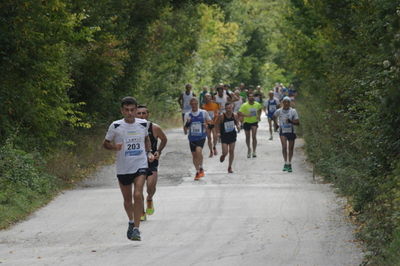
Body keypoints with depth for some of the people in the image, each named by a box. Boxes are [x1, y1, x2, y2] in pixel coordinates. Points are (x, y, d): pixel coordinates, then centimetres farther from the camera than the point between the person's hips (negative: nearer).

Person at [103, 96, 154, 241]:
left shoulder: (143, 124, 1)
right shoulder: (115, 126, -6)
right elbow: (105, 143, 3)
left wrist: (149, 152, 6)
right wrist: (114, 147, -18)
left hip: (140, 165, 0)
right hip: (123, 168, 0)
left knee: (138, 195, -18)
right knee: (127, 199, 13)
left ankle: (136, 229, -13)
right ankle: (131, 221, 41)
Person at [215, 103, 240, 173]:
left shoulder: (235, 115, -7)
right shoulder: (221, 116, -17)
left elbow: (237, 123, 9)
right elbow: (217, 124, -5)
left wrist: (238, 126, -12)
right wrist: (218, 132, -16)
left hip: (232, 135, 3)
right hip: (224, 136, -3)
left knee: (231, 151, 4)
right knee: (225, 152, -9)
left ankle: (230, 167, 19)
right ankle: (223, 155, 31)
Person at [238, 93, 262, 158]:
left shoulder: (257, 104, -4)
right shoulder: (244, 105, -15)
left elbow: (260, 109, 18)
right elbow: (239, 113, -18)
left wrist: (258, 116, 3)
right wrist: (246, 115, -33)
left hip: (254, 122, 1)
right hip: (247, 122, -1)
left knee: (254, 137, -11)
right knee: (248, 137, 11)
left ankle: (254, 151, -6)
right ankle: (249, 149, 34)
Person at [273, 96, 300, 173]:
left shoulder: (293, 111, -5)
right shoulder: (279, 111, -2)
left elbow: (297, 123, -8)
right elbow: (274, 117, 21)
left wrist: (291, 121, -23)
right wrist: (275, 124, 21)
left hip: (291, 131, 0)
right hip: (283, 131, 0)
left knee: (291, 148, 6)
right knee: (284, 146, -18)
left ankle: (289, 164, 19)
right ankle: (286, 163, -13)